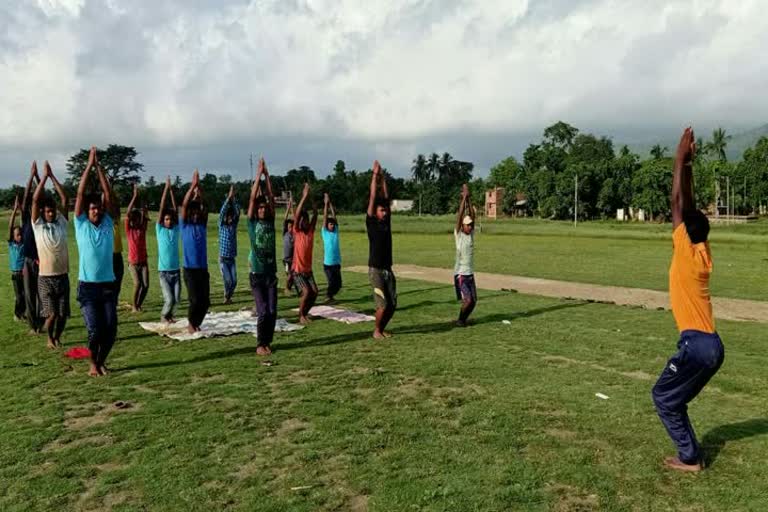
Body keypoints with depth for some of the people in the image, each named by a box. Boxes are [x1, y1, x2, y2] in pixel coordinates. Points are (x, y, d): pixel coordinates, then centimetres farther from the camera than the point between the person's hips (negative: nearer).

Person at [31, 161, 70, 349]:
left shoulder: (62, 223, 4)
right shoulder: (38, 225, -1)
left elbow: (64, 198, 1)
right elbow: (35, 199, -7)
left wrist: (52, 176, 1)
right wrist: (44, 176, -6)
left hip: (63, 276, 2)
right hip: (45, 277, -2)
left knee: (63, 313, 4)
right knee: (52, 313, -4)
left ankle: (57, 337, 28)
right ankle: (50, 338, 22)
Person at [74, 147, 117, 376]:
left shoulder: (108, 223, 6)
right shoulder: (81, 224, 1)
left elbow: (108, 195, 0)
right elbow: (80, 193, -5)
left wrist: (98, 167, -2)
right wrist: (89, 165, -5)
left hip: (108, 285, 2)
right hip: (88, 286, -2)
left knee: (111, 328, 1)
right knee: (95, 329, -6)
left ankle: (101, 361, 24)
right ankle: (93, 363, 18)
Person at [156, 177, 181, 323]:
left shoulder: (176, 229, 5)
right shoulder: (159, 229, -1)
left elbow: (175, 210, 0)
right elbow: (161, 208, -5)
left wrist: (172, 190, -2)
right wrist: (166, 188, -8)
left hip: (176, 270, 3)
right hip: (164, 271, -3)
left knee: (177, 299, 3)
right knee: (169, 299, -8)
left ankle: (170, 314, 29)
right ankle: (164, 315, 20)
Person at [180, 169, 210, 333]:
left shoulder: (202, 224, 9)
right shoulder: (184, 225, 1)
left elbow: (203, 205, 0)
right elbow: (184, 205, -10)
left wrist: (199, 187, -8)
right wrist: (193, 186, -15)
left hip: (203, 268, 4)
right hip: (190, 268, -4)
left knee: (205, 300, 3)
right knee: (195, 299, -7)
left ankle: (196, 323, 23)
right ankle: (191, 324, 14)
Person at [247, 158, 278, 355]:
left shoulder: (270, 221, 7)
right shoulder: (252, 222, -1)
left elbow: (271, 197, 2)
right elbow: (253, 198, -7)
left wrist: (267, 175, 1)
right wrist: (259, 174, -6)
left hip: (271, 273, 3)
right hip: (257, 274, -3)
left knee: (272, 311, 3)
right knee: (263, 312, -5)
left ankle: (267, 342, 18)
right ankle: (260, 344, 9)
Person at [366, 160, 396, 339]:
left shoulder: (386, 222, 9)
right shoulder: (371, 223, -5)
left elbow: (386, 198, 9)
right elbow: (372, 198, -8)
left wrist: (383, 178, 11)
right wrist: (375, 175, -6)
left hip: (388, 269, 6)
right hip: (375, 270, -6)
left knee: (392, 304, 5)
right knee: (383, 304, -9)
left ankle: (382, 329, 24)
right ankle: (376, 331, 12)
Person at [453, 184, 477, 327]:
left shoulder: (471, 234, 7)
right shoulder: (458, 234, -7)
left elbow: (472, 215, 2)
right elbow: (460, 215, -14)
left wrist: (468, 198, -2)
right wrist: (464, 197, -13)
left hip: (470, 273, 6)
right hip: (460, 273, -6)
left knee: (473, 301, 7)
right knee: (468, 300, -13)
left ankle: (463, 319, 28)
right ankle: (460, 320, 10)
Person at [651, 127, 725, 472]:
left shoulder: (685, 251, -11)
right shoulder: (704, 251, 8)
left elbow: (679, 204, -10)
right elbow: (690, 208, 12)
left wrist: (681, 161, -5)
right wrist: (688, 165, 14)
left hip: (696, 343, -8)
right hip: (711, 344, 8)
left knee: (663, 397, 6)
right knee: (674, 399, 19)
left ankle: (689, 458, 8)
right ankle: (689, 454, 21)